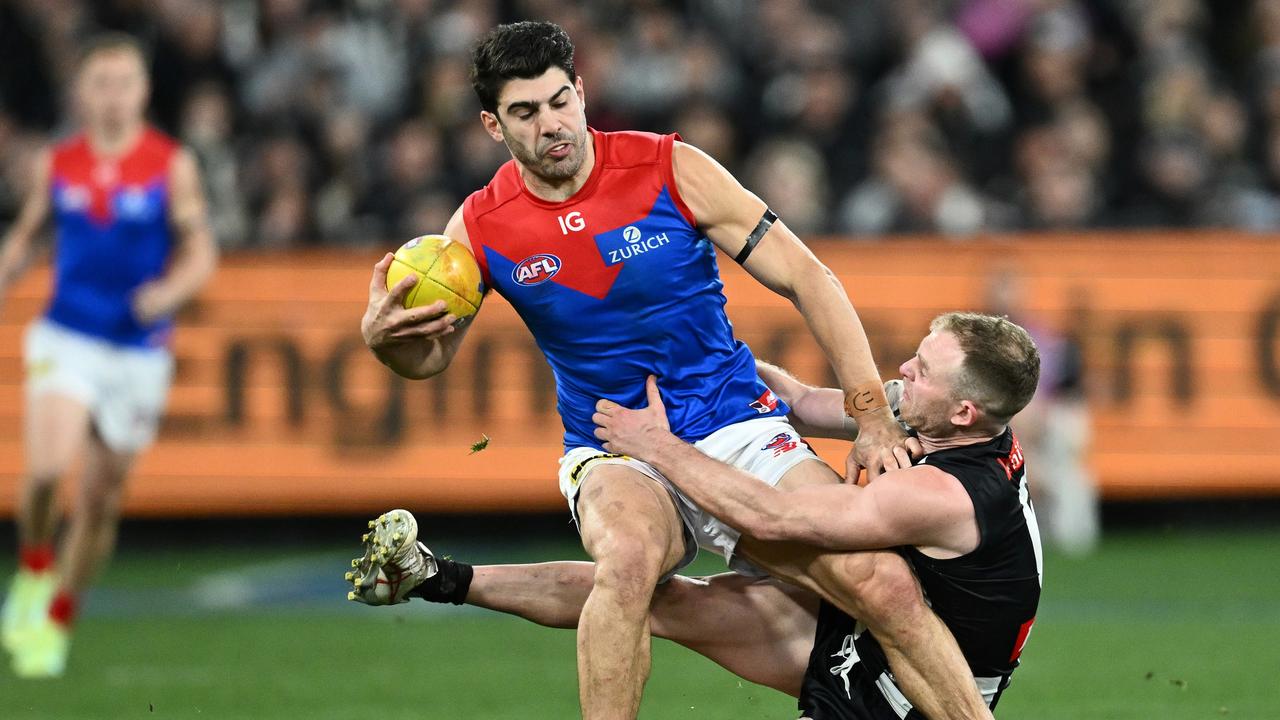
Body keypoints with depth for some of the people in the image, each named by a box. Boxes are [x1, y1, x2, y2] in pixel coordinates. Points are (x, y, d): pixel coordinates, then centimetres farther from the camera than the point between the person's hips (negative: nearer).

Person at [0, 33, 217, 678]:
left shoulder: (171, 165, -3)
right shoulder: (56, 165, 3)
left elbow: (201, 250, -4)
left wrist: (170, 291, -23)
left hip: (139, 351, 0)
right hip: (65, 339, 0)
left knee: (101, 502, 7)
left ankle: (56, 624, 24)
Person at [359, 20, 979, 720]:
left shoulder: (671, 169, -6)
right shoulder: (481, 227, -1)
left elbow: (805, 277, -3)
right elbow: (431, 355, 13)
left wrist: (871, 414, -9)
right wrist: (382, 335, -12)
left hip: (739, 428, 0)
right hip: (615, 457, 0)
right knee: (628, 558, -37)